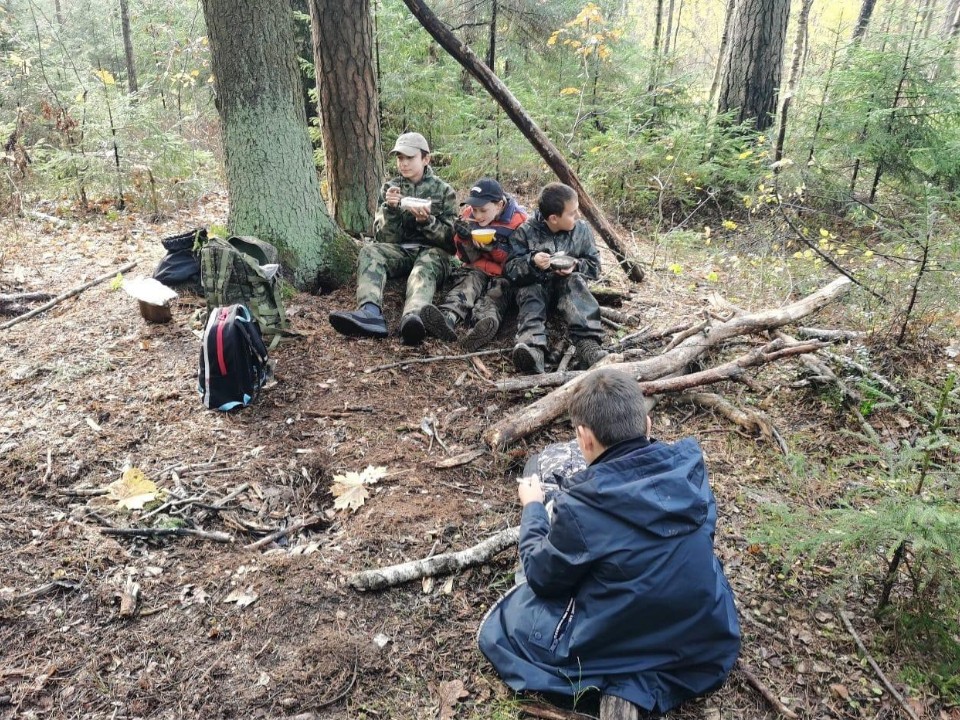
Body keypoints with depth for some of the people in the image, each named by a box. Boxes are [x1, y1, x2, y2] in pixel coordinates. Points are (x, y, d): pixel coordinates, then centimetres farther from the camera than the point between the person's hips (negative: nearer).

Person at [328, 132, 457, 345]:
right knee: (369, 251, -29)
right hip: (399, 250, 3)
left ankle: (413, 317, -69)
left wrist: (427, 221, -18)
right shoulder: (390, 188, 12)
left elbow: (450, 240, 1)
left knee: (424, 268, -38)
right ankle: (370, 312, -55)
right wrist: (390, 208, -14)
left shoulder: (444, 191, 7)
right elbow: (383, 238, 5)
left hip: (432, 251, -3)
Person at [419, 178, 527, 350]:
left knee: (496, 293, -32)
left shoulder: (518, 221, -8)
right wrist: (465, 239, -15)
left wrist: (495, 249, -24)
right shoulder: (469, 216, 1)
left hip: (505, 274, -2)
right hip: (476, 269, 2)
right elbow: (468, 258, 6)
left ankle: (482, 326, -65)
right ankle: (448, 318, -61)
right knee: (468, 283, -29)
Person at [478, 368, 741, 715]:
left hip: (616, 655, -4)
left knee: (497, 627, 16)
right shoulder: (689, 466, -12)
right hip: (711, 647, 5)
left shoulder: (581, 507, -27)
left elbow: (542, 577, -8)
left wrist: (533, 508, 9)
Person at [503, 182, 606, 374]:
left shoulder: (582, 230, 1)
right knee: (530, 294, -33)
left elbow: (594, 265, 5)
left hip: (568, 284, 1)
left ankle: (587, 343, -51)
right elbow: (510, 269, -7)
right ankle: (532, 347, -61)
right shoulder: (526, 231, -5)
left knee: (575, 282, -31)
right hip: (535, 284, -1)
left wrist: (576, 266, -16)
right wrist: (531, 262, -27)